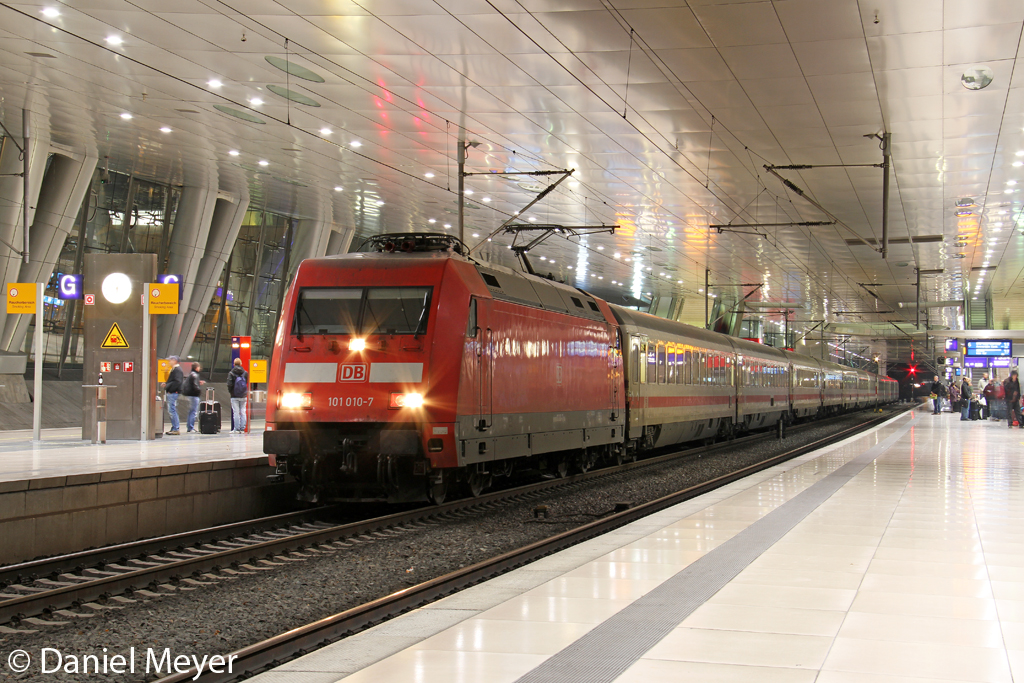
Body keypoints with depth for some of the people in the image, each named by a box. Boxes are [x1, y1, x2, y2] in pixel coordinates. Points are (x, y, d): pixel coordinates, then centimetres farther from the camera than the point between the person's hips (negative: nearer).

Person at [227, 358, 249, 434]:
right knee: (243, 412, 6)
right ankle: (242, 429, 5)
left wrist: (230, 392, 2)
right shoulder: (245, 373, 3)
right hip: (243, 396, 3)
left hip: (235, 396, -3)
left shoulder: (231, 373, -7)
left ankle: (236, 429, -3)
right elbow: (247, 383, 4)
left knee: (236, 412, -2)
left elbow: (229, 384, -13)